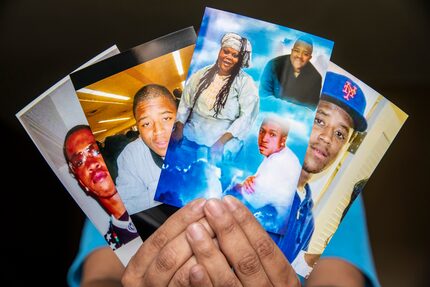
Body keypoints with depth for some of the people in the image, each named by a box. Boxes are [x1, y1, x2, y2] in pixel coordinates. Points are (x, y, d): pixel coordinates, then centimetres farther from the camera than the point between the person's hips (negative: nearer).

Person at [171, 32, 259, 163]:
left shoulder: (246, 82, -2)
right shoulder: (203, 73, 10)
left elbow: (246, 117, -9)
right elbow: (185, 103, 9)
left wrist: (222, 140, -17)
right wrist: (179, 129, -3)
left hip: (225, 137, -3)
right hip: (192, 132, 4)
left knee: (215, 157, -28)